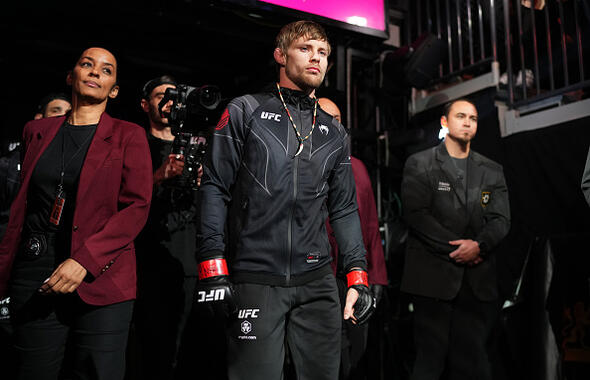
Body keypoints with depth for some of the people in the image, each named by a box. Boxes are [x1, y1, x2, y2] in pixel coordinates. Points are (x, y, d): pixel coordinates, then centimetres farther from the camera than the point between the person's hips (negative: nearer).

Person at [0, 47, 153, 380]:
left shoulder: (128, 136, 4)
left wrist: (84, 260, -15)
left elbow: (137, 207, -5)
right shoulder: (38, 131, 15)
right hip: (34, 275, 3)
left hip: (100, 277, -3)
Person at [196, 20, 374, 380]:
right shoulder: (245, 112, 4)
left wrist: (358, 276, 8)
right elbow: (215, 188, -2)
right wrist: (213, 266, -10)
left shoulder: (334, 132, 16)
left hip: (318, 282, 4)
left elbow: (344, 209, 16)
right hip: (255, 279, -4)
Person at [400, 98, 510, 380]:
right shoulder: (420, 164, 4)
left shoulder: (492, 171, 16)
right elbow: (415, 214, -7)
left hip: (478, 280, 4)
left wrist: (478, 245, -14)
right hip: (433, 276, -3)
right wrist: (456, 249, -11)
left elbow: (501, 219, 7)